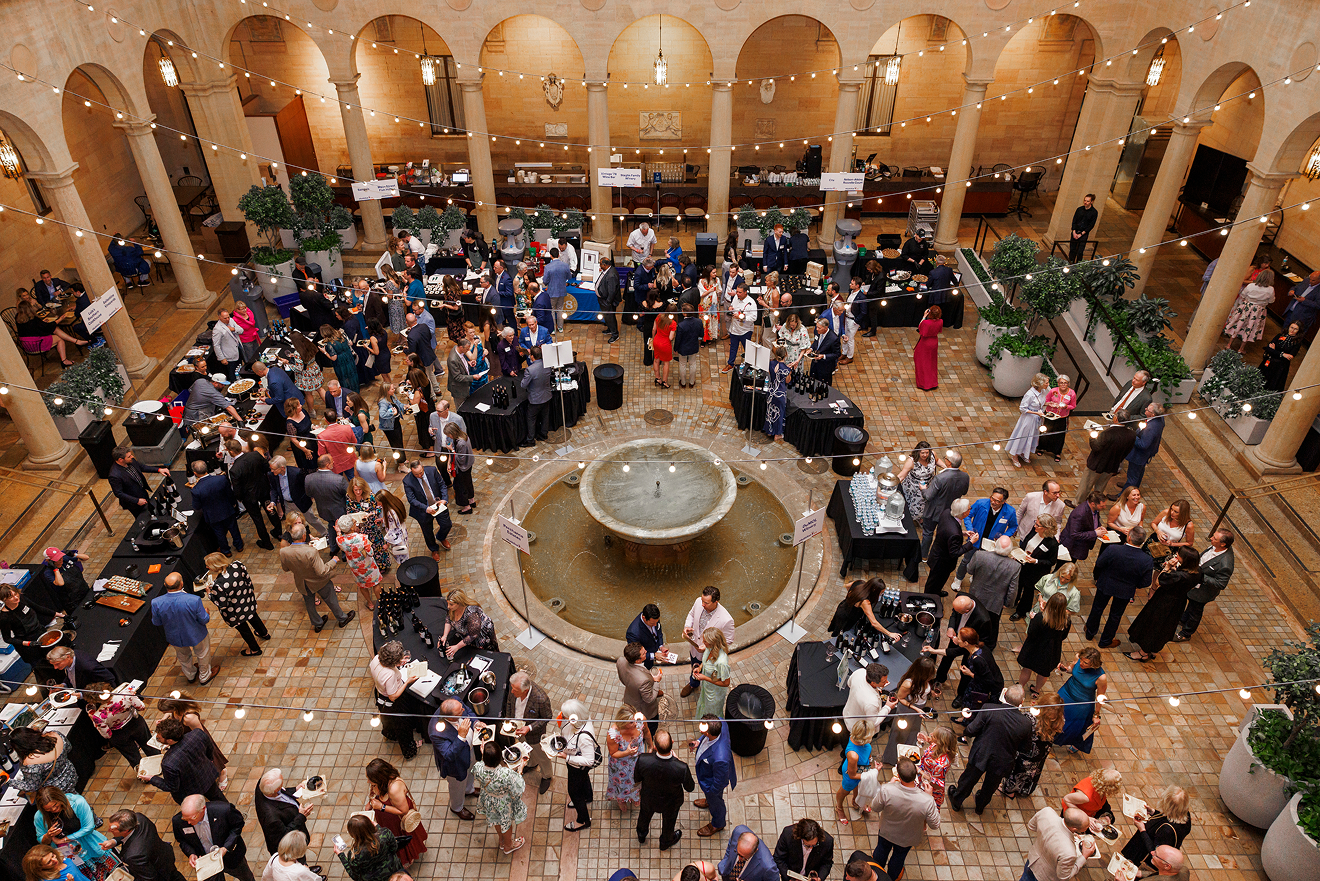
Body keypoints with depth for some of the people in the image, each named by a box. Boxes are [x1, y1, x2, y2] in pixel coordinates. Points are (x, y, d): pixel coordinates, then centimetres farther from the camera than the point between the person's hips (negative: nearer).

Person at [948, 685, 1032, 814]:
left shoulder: (989, 709, -28)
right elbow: (1023, 748, -7)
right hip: (1002, 762, 2)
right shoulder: (1026, 723, -21)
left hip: (980, 756, -2)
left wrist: (966, 733, 1)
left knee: (968, 780, 26)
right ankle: (980, 806, 56)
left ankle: (956, 802, 49)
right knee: (990, 786, 31)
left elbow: (971, 730, -21)